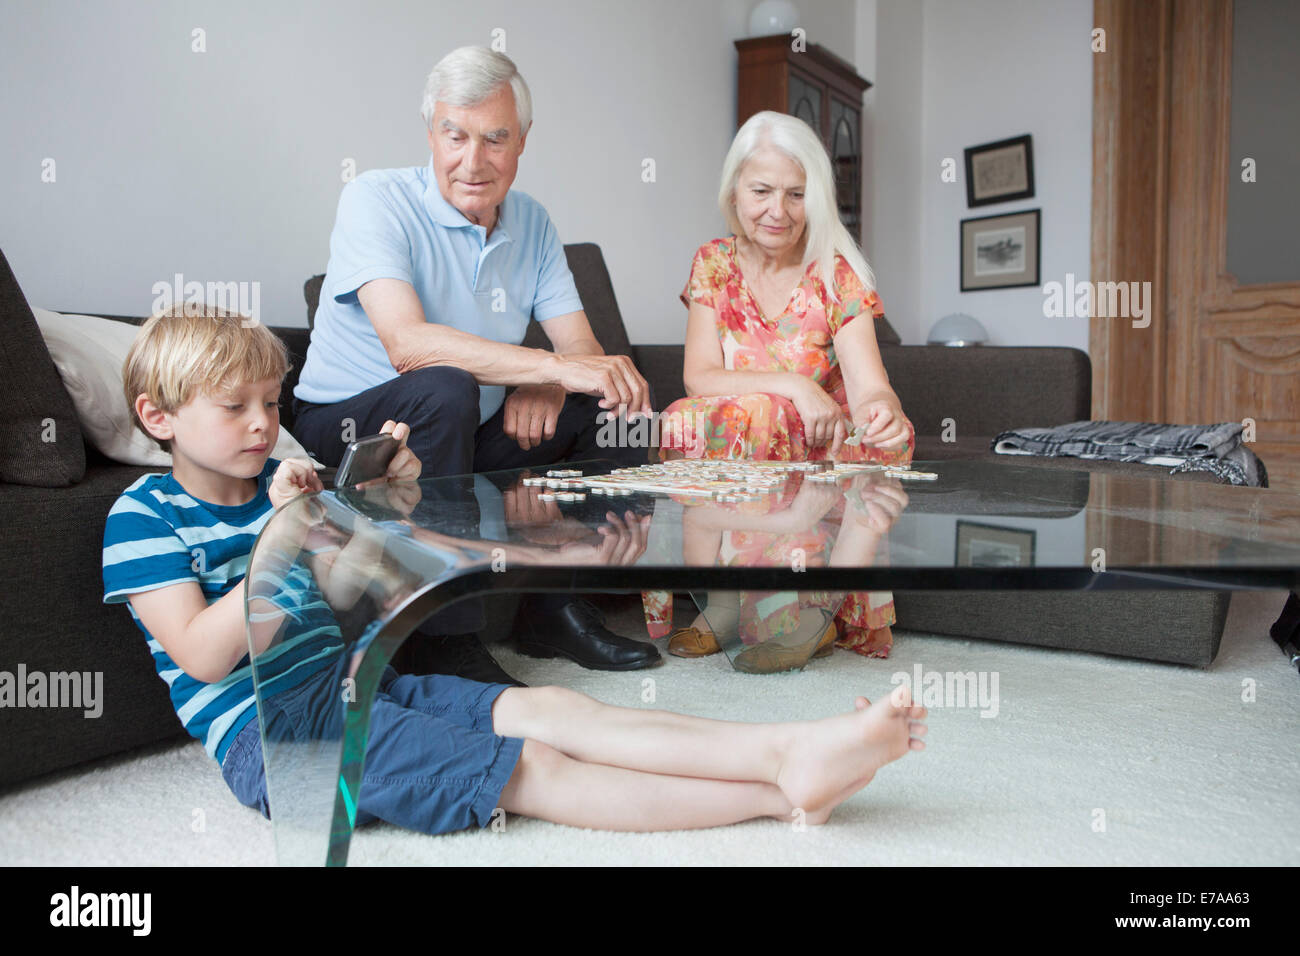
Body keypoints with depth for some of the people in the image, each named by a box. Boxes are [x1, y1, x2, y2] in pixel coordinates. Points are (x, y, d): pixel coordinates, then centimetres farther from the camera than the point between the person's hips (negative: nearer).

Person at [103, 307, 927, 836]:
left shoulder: (285, 481, 15)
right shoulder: (143, 514, -3)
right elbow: (203, 655, -15)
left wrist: (396, 504, -3)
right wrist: (285, 537, -21)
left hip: (356, 681, 7)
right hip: (271, 734, -7)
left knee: (548, 707, -18)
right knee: (534, 771, -22)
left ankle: (790, 750, -30)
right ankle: (783, 795, -29)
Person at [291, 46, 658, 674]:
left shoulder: (530, 221, 4)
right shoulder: (376, 200, -14)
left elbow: (583, 349, -1)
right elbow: (407, 344, -31)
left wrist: (543, 386, -25)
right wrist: (555, 366, -36)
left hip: (471, 435, 6)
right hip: (348, 427, -5)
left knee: (617, 402, -8)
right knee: (444, 389, -37)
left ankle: (556, 607, -5)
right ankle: (447, 640, -29)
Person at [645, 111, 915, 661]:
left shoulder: (838, 276, -5)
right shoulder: (715, 264, 0)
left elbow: (868, 386, -17)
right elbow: (699, 377, -11)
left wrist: (880, 410, -42)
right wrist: (793, 386, -27)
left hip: (822, 451, 0)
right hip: (729, 449, 1)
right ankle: (717, 603, -21)